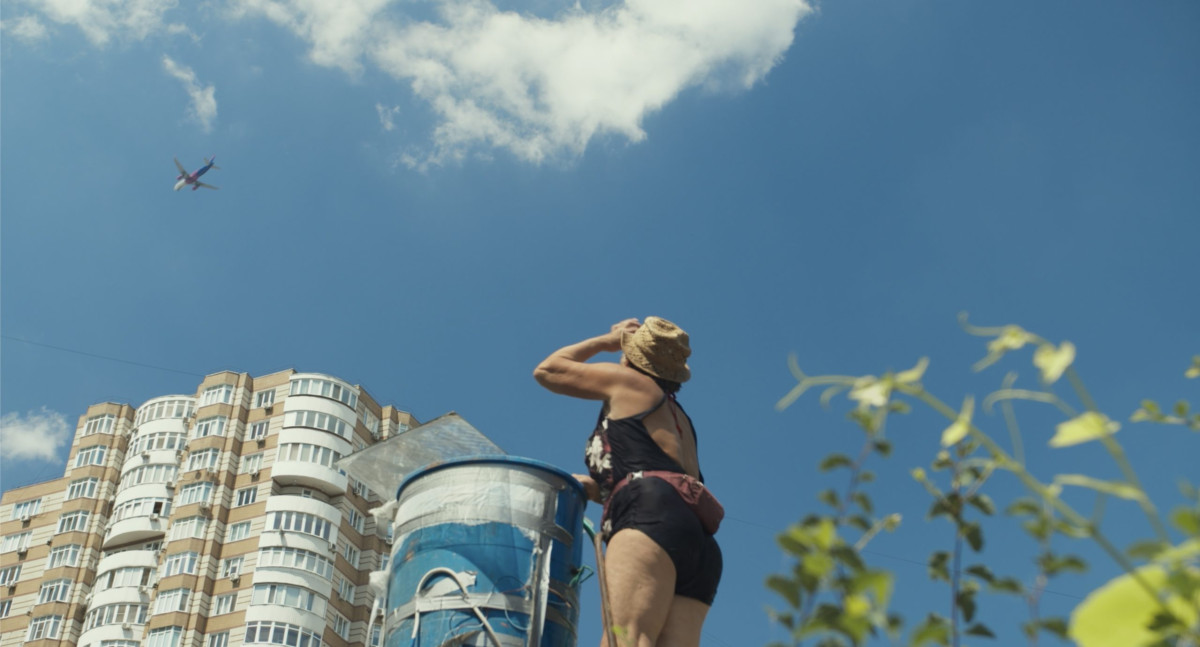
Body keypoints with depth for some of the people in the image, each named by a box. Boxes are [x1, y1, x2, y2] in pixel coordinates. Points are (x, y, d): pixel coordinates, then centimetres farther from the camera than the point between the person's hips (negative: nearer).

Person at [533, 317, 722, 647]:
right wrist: (600, 489, 28)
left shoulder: (628, 380, 18)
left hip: (654, 520, -7)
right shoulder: (677, 418, 36)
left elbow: (547, 370, 29)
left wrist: (606, 342, 39)